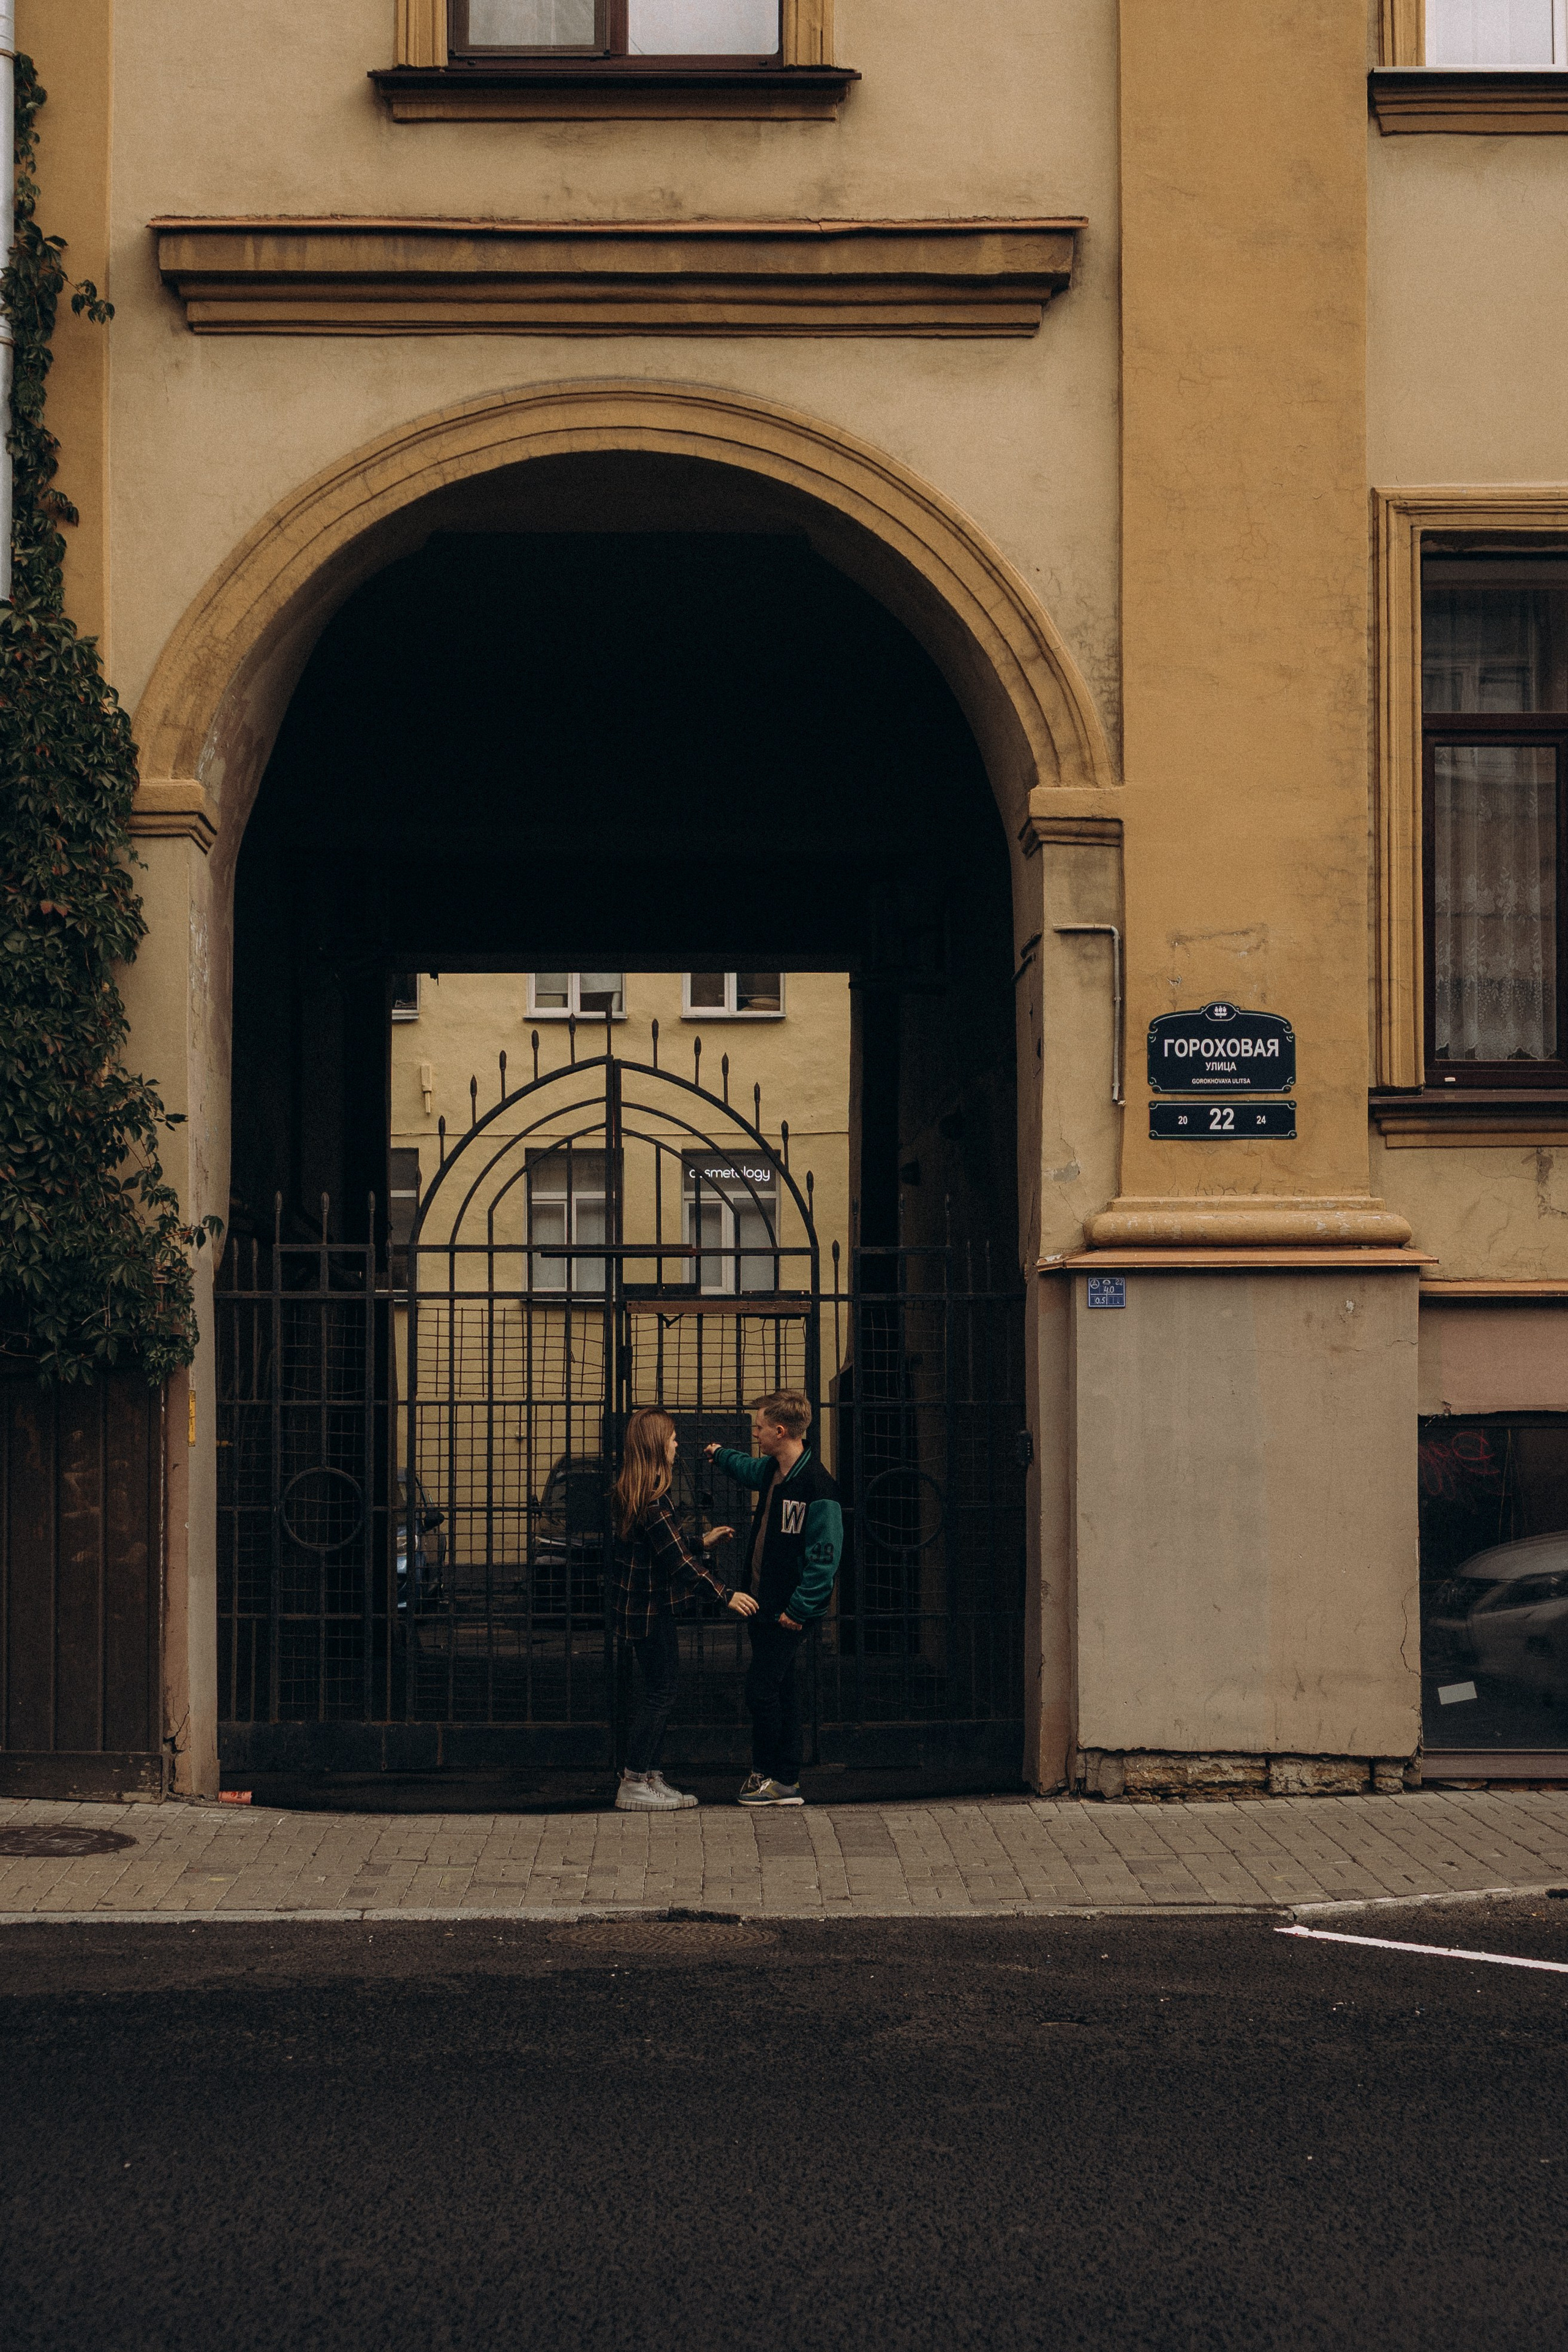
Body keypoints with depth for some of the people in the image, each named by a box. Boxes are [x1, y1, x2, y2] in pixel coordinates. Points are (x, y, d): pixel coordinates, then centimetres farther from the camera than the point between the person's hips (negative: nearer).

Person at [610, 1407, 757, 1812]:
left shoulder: (634, 1491, 11)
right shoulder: (651, 1497, -21)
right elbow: (677, 1558, -23)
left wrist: (703, 1542, 28)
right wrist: (726, 1595, -22)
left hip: (645, 1606, 10)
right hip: (648, 1608, -10)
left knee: (659, 1691, 14)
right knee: (658, 1692, -3)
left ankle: (649, 1778, 18)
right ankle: (633, 1786, 1)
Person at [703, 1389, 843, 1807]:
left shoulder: (816, 1487, -20)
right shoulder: (772, 1471, 8)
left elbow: (824, 1556, -22)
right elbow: (749, 1470, 36)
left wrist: (798, 1608, -21)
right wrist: (720, 1455, 52)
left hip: (788, 1612, -9)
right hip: (764, 1604, 9)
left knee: (762, 1688, -6)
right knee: (781, 1689, 12)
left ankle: (767, 1775, 9)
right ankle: (786, 1782, 17)